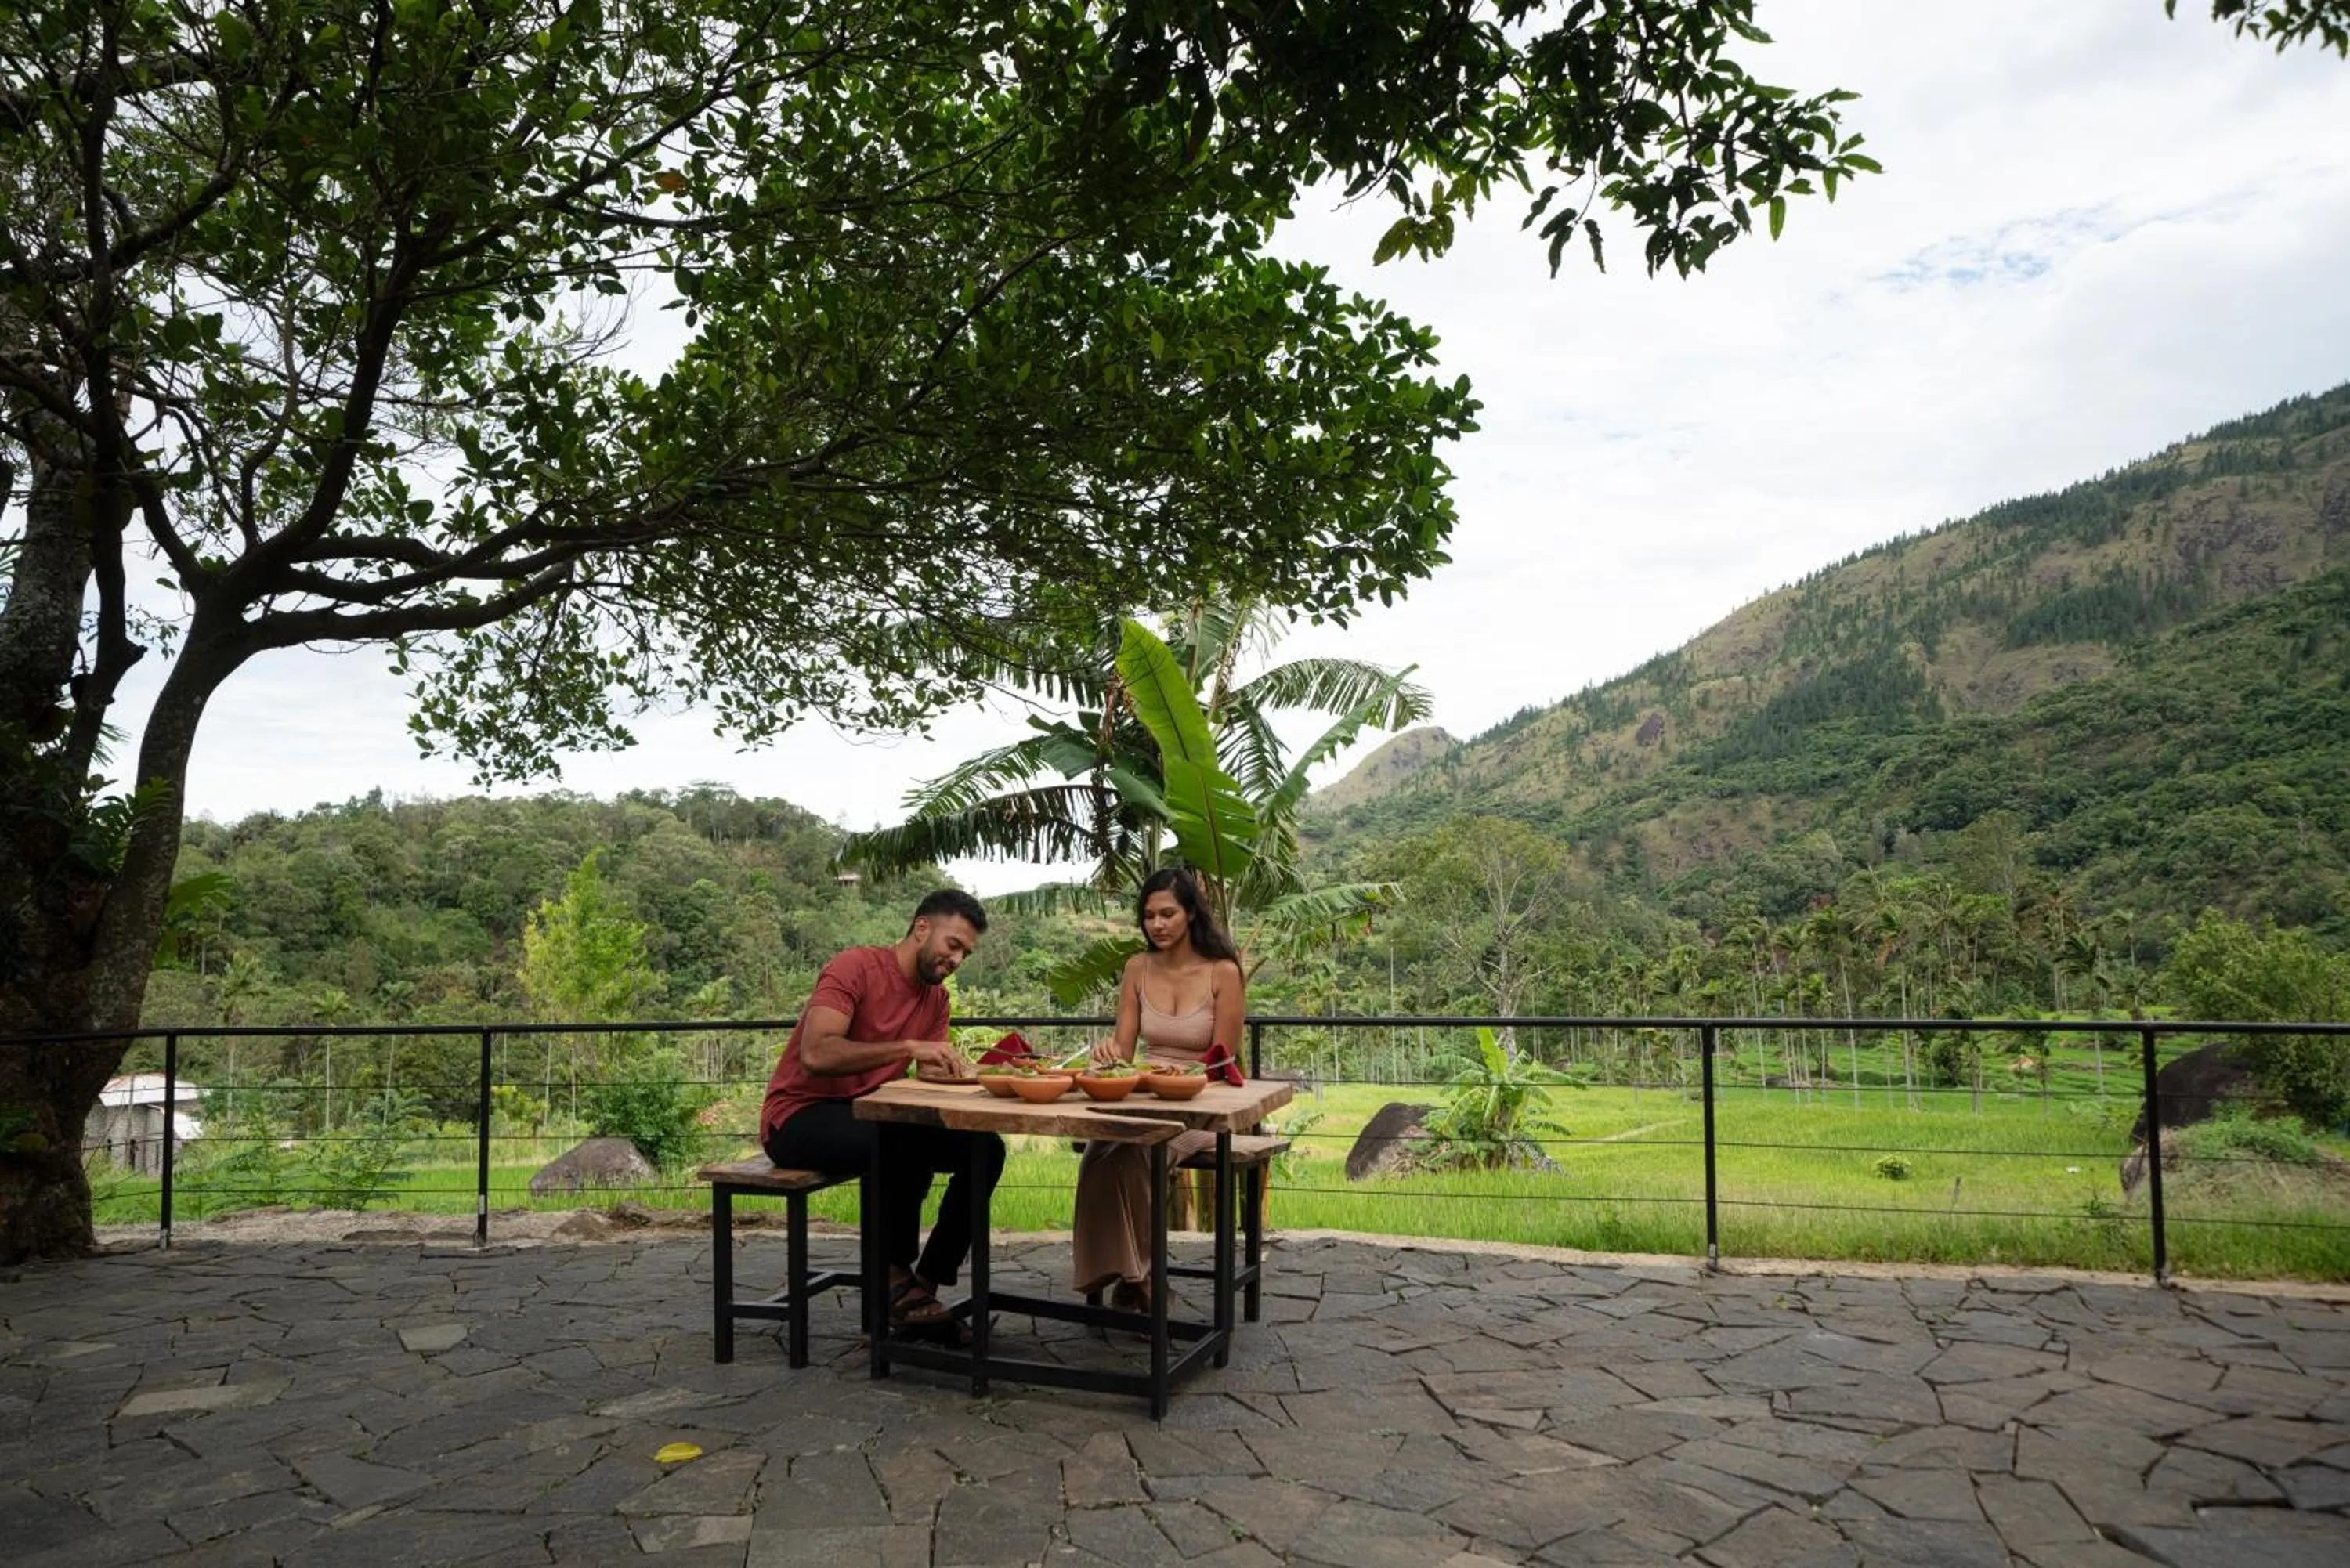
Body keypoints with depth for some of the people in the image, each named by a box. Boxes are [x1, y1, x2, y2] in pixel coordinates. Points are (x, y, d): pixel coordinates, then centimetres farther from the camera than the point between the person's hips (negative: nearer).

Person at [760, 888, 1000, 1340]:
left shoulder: (935, 997, 8)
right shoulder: (855, 968, -16)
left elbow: (928, 1075, 3)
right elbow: (815, 1056, -30)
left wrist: (955, 1068, -20)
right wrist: (907, 1047, -33)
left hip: (868, 1115, 8)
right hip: (799, 1116, -8)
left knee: (984, 1149, -9)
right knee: (905, 1144, -35)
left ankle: (925, 1285, -4)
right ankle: (896, 1278, -15)